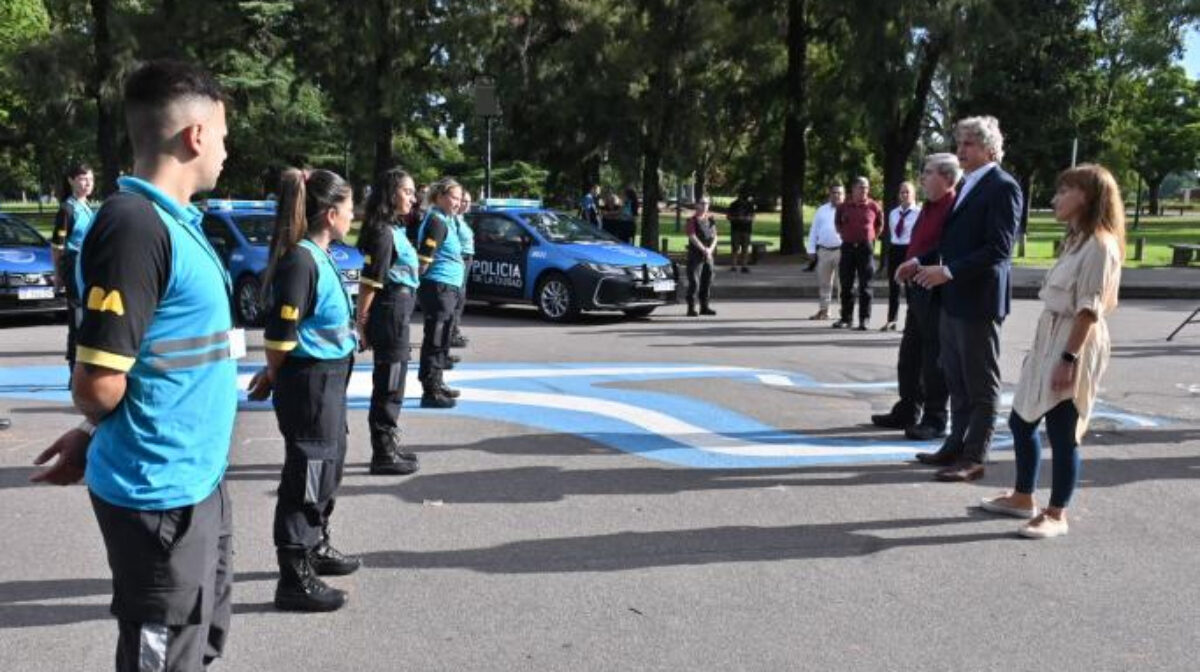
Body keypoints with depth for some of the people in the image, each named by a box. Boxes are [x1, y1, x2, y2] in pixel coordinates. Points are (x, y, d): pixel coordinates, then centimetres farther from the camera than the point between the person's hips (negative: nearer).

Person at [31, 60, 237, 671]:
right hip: (161, 493, -9)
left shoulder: (173, 220, 9)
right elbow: (99, 383, -22)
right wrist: (93, 434, -1)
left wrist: (93, 436, 10)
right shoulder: (136, 224, -21)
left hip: (197, 481, 9)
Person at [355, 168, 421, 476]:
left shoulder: (395, 230, 14)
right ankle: (383, 456, 3)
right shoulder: (383, 232, -15)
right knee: (389, 385, -4)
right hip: (391, 311, -10)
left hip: (399, 313, 10)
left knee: (392, 384, 17)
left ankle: (388, 446, 28)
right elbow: (370, 280, -18)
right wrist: (362, 320, -17)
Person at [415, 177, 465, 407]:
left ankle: (437, 384, 28)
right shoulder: (436, 221, -14)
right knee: (435, 340, -8)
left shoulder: (446, 221, 17)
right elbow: (424, 257, -20)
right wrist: (420, 282, -14)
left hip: (448, 289, 10)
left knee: (441, 340, 17)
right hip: (438, 287, -10)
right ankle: (430, 392, -6)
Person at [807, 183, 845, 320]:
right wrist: (812, 250, 6)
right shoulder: (821, 211, 13)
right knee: (823, 282, 10)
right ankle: (823, 310, 20)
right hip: (824, 250, 4)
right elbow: (814, 231, 13)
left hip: (841, 251, -4)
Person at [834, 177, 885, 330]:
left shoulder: (874, 207, -1)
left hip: (866, 248, -2)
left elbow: (880, 225, 12)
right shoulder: (843, 207, 4)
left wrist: (871, 238, 7)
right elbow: (838, 223, 20)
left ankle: (864, 319, 3)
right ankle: (845, 318, 12)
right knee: (846, 286, 5)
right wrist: (844, 235, 12)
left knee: (865, 286, 0)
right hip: (847, 247, 2)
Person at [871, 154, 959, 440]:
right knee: (909, 356, 16)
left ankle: (935, 420, 8)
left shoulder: (954, 208, -14)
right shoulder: (928, 208, 16)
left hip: (937, 294, -10)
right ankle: (908, 411, 28)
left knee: (934, 360, -1)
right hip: (918, 290, 10)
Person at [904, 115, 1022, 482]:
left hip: (978, 299, -9)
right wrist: (922, 261, 7)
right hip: (953, 298, 9)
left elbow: (999, 248, -20)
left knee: (981, 384, 0)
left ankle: (974, 458, 6)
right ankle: (956, 446, 26)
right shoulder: (967, 184, 15)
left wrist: (948, 271, -25)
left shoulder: (1003, 187, -13)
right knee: (956, 379, 16)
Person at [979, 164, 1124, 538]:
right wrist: (1044, 350, 18)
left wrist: (1069, 358, -23)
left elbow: (1089, 309, -20)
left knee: (1062, 432, -2)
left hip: (1074, 346, -10)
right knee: (1021, 421, 15)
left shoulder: (1099, 244, -15)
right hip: (1050, 340, 10)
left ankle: (1056, 515, 8)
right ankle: (1022, 498, 28)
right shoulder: (1077, 241, 16)